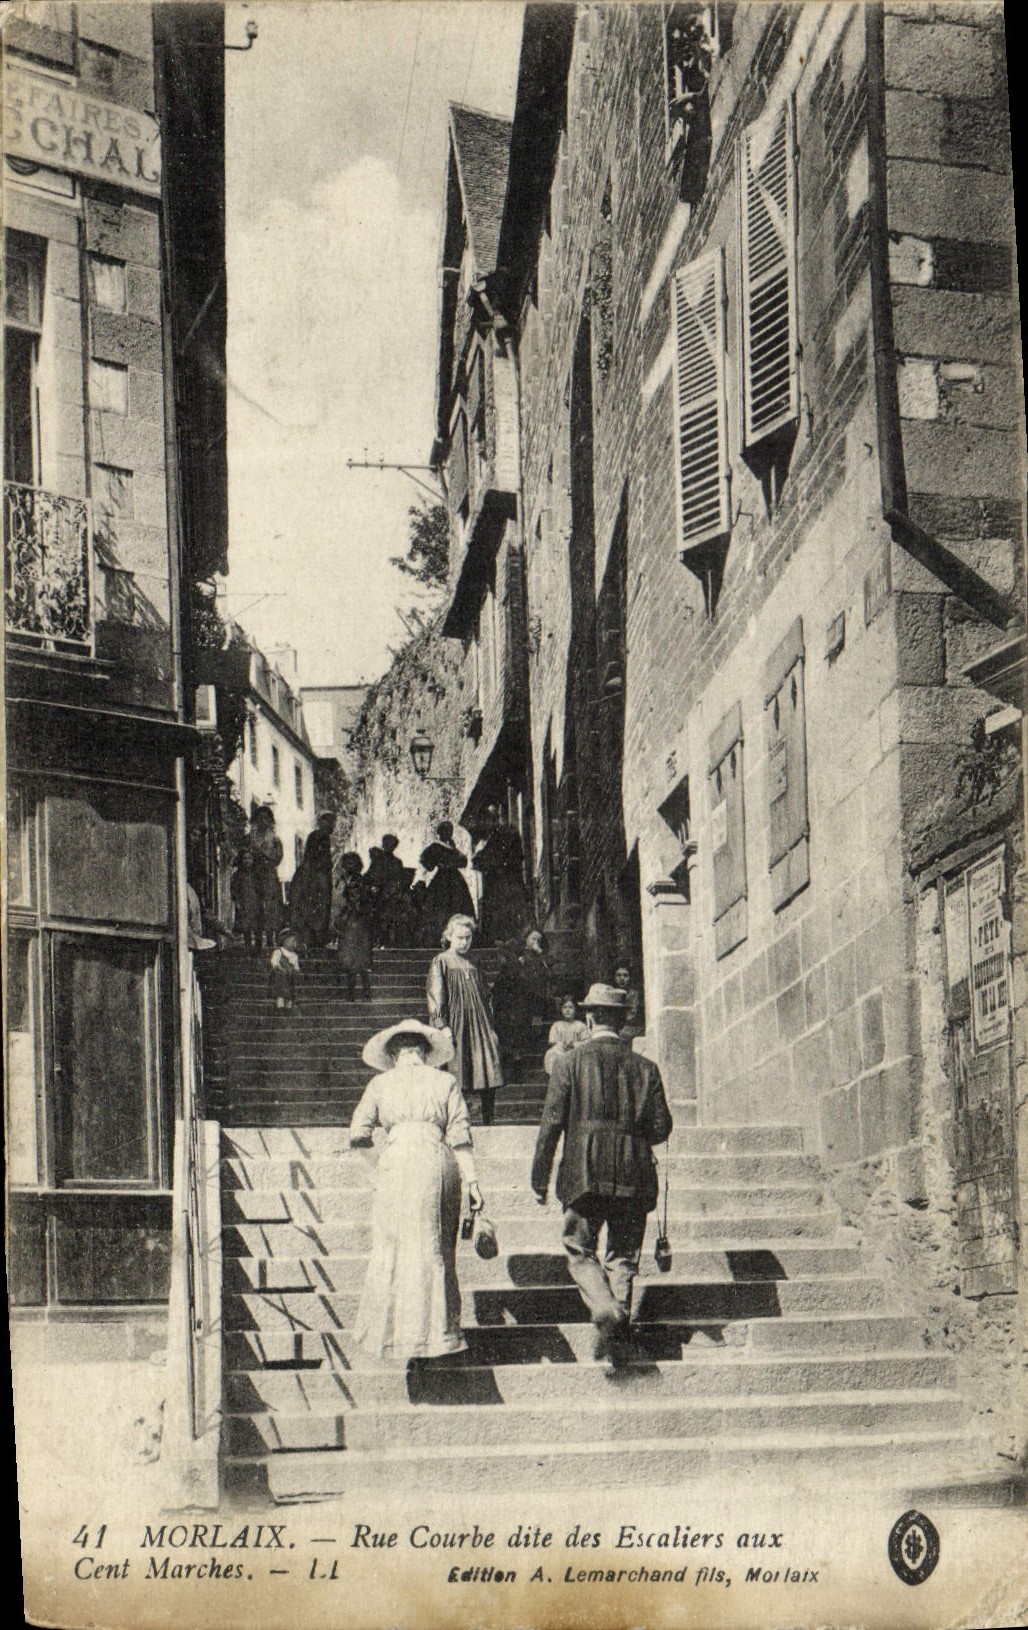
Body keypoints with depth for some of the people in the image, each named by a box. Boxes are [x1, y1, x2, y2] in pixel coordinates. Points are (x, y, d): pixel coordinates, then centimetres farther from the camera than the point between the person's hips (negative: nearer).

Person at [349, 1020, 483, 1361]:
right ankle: (438, 1332, 10)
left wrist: (366, 1141, 33)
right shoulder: (445, 1082, 13)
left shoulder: (381, 1083, 12)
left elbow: (358, 1134, 10)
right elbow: (460, 1137, 4)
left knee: (390, 1250, 8)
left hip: (397, 1163, -1)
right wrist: (471, 1181, 3)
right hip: (438, 1164, 1)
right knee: (436, 1251, 10)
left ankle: (384, 1331, 9)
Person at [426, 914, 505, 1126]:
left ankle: (488, 1122, 1)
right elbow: (436, 997, -5)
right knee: (456, 1084, -5)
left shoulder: (472, 965, 17)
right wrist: (441, 1025, -15)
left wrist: (490, 1028, 14)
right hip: (455, 1026, -5)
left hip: (479, 1026, 5)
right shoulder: (441, 962, 1)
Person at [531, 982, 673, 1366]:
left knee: (580, 1252, 7)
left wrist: (539, 1178, 3)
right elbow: (661, 1128, 4)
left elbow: (552, 1122, -4)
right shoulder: (644, 1067, 5)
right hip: (633, 1176, 2)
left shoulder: (569, 1062, -1)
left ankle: (605, 1309, -18)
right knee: (623, 1256, 10)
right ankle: (618, 1335, 3)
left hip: (583, 1174, -2)